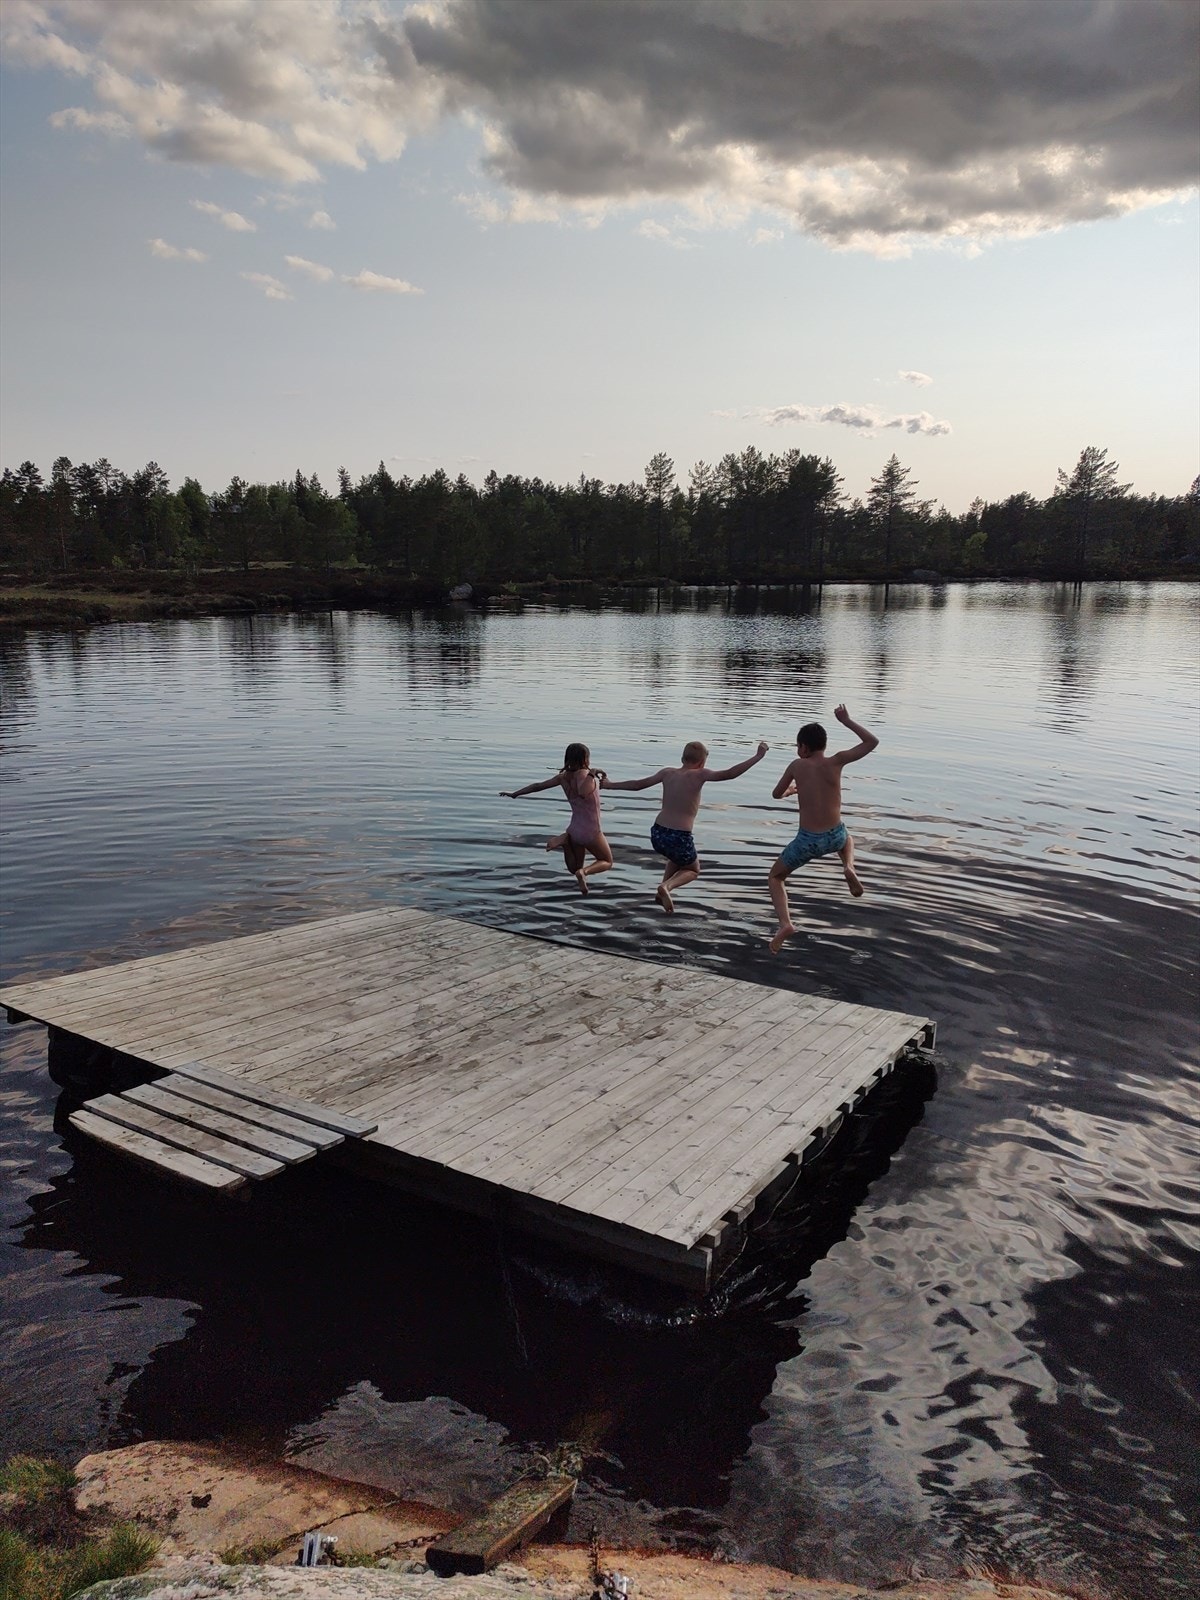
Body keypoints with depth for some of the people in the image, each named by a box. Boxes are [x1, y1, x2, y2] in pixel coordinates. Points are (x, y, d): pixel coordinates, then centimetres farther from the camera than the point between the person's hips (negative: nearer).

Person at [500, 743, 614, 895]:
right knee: (607, 862, 17)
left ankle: (565, 840, -5)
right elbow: (583, 793, -36)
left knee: (574, 869, 22)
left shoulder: (563, 776, -2)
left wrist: (515, 794, 16)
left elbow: (537, 785, 5)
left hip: (575, 829, 6)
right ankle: (584, 871, -14)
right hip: (591, 832, -6)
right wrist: (591, 774, -19)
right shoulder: (583, 774, -20)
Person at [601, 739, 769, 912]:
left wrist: (610, 785, 27)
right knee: (693, 870, 24)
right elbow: (728, 774, -18)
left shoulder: (667, 772, 4)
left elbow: (638, 784, 12)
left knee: (678, 858, 38)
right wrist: (758, 756, -12)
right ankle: (667, 886, -4)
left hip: (657, 834, 6)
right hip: (679, 838, -6)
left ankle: (662, 891, 21)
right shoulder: (699, 775, -10)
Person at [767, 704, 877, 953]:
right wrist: (847, 720, 10)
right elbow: (872, 742, 3)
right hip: (836, 837, 2)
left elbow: (777, 794, 12)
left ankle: (785, 923, -3)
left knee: (775, 877, 20)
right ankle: (849, 867, 8)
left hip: (808, 841, -2)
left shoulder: (797, 766, -3)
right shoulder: (835, 762, -4)